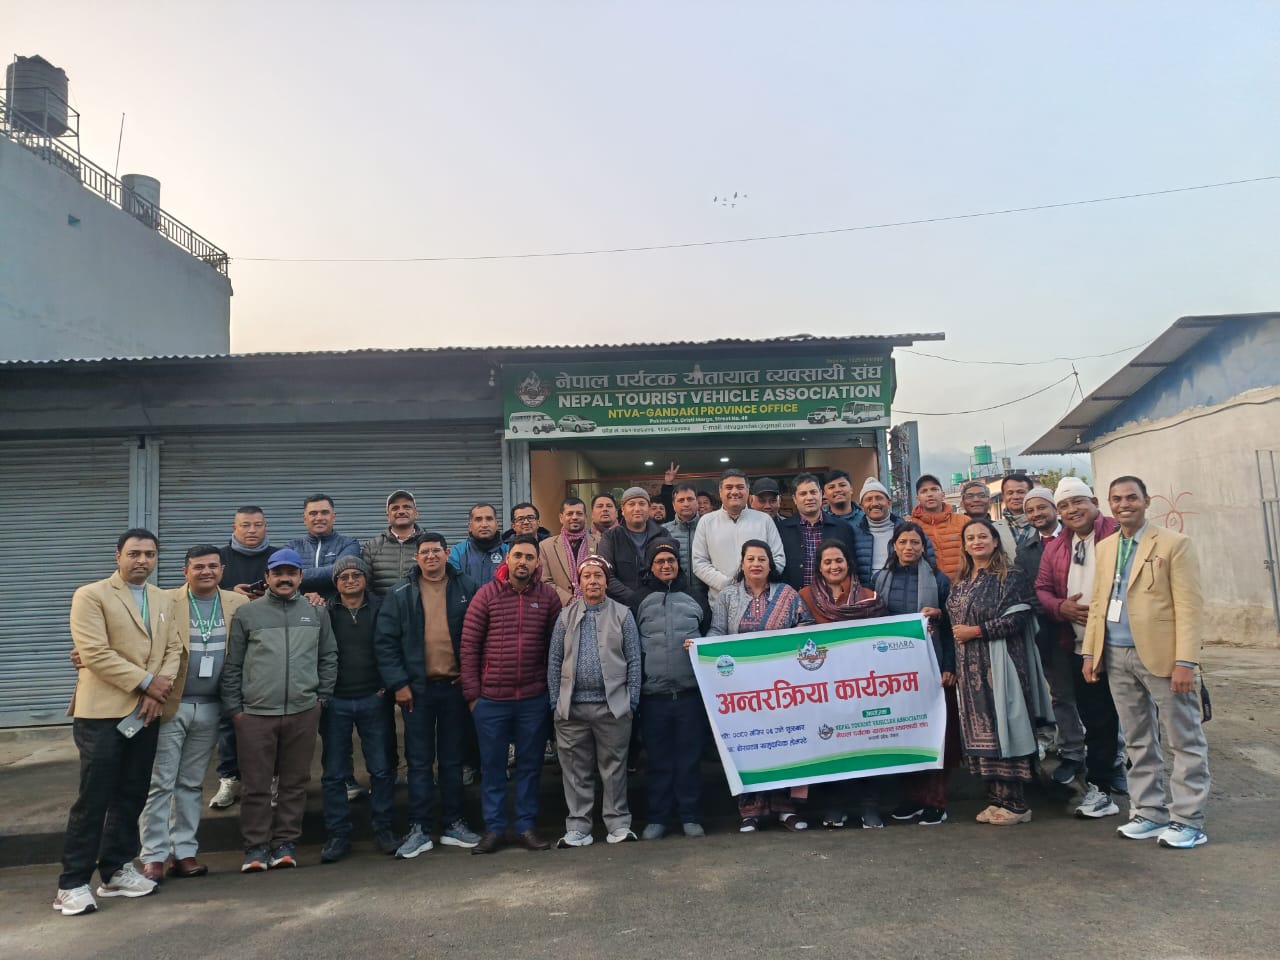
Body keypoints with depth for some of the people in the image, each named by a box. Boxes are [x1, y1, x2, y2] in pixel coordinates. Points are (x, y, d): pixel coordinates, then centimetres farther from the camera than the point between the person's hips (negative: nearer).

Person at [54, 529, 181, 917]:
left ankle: (116, 871, 23)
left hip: (146, 712, 6)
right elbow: (94, 653, -15)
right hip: (103, 712, -6)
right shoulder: (91, 595, -6)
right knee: (93, 799, -2)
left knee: (132, 795, 11)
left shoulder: (162, 599, 13)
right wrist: (146, 682, -14)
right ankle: (72, 884, 9)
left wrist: (160, 687, -8)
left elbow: (173, 648, 10)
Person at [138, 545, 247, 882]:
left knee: (191, 784, 13)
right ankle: (153, 856, 13)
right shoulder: (166, 602, -4)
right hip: (169, 705, -2)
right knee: (159, 783, 3)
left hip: (210, 708, 3)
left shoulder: (238, 603, 3)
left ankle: (184, 852, 22)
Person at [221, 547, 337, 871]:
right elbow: (232, 664, 4)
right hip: (255, 713, -1)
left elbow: (329, 658, 11)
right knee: (256, 785, 5)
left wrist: (322, 697, 5)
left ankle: (286, 843, 20)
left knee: (295, 783, 8)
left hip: (303, 712, 2)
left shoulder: (316, 613, 8)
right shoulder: (247, 613, 3)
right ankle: (256, 847, 17)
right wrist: (233, 708, 1)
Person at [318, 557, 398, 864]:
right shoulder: (324, 612, 1)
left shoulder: (380, 608, 1)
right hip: (335, 703, 0)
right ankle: (338, 835, 17)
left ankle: (383, 829, 18)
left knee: (381, 769, 5)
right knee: (333, 773, 6)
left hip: (374, 700, 0)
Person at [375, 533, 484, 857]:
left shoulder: (466, 589, 2)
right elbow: (385, 640, -3)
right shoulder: (401, 594, 0)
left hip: (455, 686, 1)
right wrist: (398, 683, -9)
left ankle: (453, 824, 24)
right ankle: (419, 830, 16)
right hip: (417, 689, -1)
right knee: (419, 762, 7)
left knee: (452, 760, 12)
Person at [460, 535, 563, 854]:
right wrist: (471, 693, -4)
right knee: (492, 767, 11)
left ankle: (526, 826, 26)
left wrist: (554, 689, 1)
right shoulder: (486, 594, -5)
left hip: (534, 699, 1)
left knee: (530, 765, 12)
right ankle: (494, 828, 25)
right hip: (491, 699, -1)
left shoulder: (548, 596, -1)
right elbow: (469, 646, -3)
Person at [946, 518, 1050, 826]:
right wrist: (952, 666, 14)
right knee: (980, 731, 8)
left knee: (1002, 728, -4)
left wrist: (976, 631, -14)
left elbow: (1018, 619, -15)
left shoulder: (1010, 576, -5)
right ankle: (996, 799, 18)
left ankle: (1016, 804, 7)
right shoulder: (962, 581, 15)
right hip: (970, 667, 7)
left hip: (999, 664, -7)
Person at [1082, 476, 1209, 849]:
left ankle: (1187, 821, 13)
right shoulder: (1105, 547, 14)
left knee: (1183, 740, 4)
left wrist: (1185, 661, -16)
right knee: (1138, 741, 13)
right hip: (1117, 657, 6)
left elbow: (1188, 606, -9)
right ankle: (1150, 813, 23)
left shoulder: (1173, 543, -4)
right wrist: (1090, 652, 9)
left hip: (1160, 655, -6)